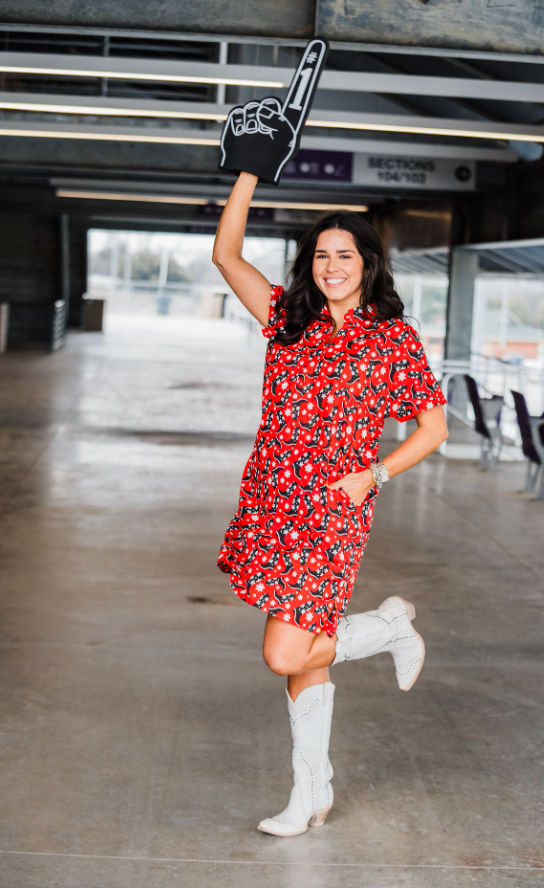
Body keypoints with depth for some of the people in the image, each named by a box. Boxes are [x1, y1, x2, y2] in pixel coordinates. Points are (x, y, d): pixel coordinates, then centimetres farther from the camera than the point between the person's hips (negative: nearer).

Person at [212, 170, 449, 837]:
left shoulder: (394, 337, -2)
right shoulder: (289, 319, 9)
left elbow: (434, 427, 1)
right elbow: (226, 255, 6)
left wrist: (373, 474, -11)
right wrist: (250, 172, 0)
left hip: (334, 511, -4)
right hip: (273, 502, 4)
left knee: (286, 653, -12)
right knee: (303, 654, 11)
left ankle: (391, 625, 15)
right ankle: (311, 790, 25)